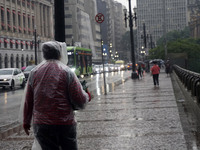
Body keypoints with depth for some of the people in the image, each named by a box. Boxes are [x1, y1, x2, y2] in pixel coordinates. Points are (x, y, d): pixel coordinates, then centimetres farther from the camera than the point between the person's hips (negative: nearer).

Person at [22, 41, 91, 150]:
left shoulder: (34, 72, 4)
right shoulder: (67, 72, -7)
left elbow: (28, 101, 7)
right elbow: (80, 101, -11)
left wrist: (26, 122, 19)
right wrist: (87, 96, 12)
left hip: (40, 125, 3)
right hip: (65, 124, -3)